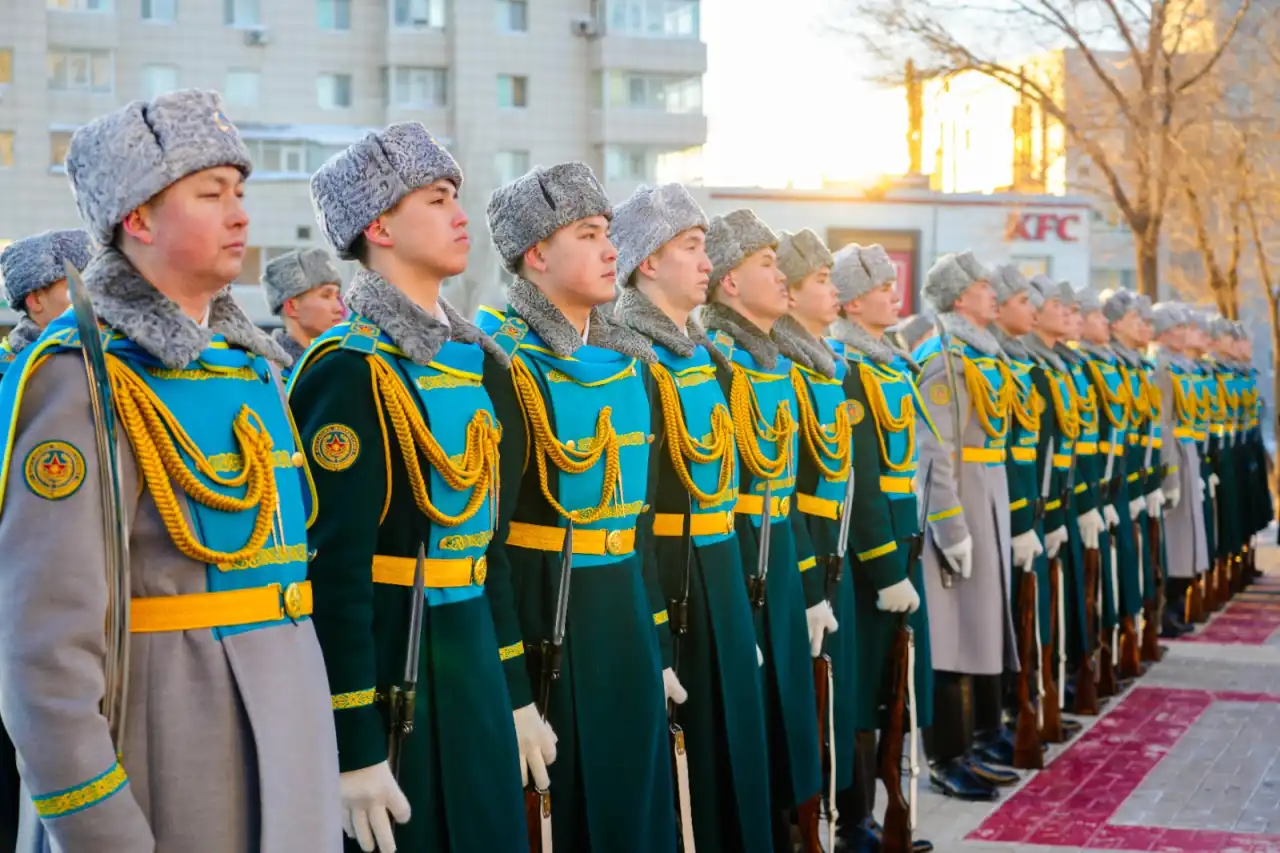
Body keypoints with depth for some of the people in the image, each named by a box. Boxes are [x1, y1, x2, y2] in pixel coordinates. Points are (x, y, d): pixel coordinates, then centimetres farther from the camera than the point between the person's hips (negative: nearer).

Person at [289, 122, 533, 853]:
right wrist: (355, 751, -19)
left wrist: (517, 694, 15)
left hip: (473, 667, 8)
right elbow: (334, 571, -17)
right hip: (387, 674, -8)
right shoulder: (349, 374, -14)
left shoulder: (477, 358, 11)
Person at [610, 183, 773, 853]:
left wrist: (734, 580, 17)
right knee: (675, 744, -1)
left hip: (720, 572, 8)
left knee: (730, 727, 13)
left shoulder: (705, 352, 14)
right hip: (662, 577, -8)